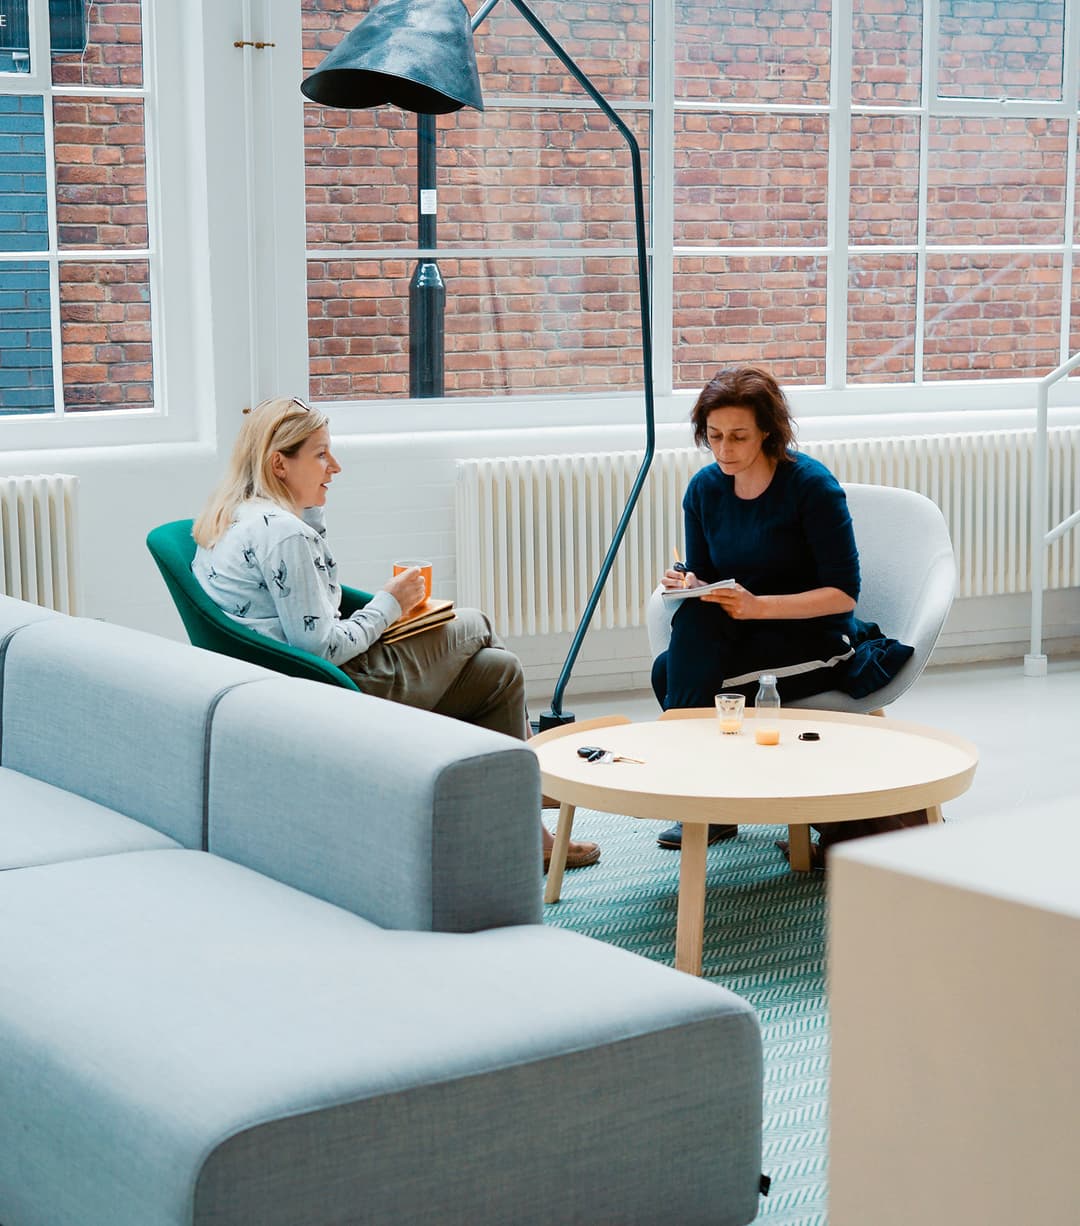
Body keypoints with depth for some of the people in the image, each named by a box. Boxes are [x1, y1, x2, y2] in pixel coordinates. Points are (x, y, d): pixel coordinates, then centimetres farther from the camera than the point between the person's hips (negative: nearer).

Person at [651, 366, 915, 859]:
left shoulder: (811, 484, -14)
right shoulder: (705, 489, 1)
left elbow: (843, 594, -16)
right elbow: (705, 581, 8)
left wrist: (759, 606, -28)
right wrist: (687, 585, -17)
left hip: (818, 643, -5)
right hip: (746, 637, 5)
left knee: (672, 672, -26)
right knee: (693, 613, -28)